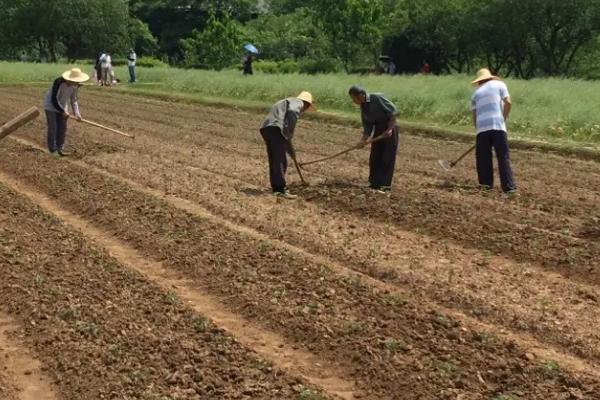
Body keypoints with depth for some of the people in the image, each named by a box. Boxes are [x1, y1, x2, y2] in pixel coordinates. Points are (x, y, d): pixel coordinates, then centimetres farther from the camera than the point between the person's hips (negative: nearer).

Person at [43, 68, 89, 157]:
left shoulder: (75, 86, -11)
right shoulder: (59, 83, -32)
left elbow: (74, 100, -1)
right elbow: (54, 99, -27)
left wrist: (77, 113, -12)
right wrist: (63, 111, -24)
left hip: (62, 108, 6)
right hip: (51, 106, -6)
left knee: (62, 128, 6)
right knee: (53, 128, -7)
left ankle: (60, 148, 17)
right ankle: (53, 149, 2)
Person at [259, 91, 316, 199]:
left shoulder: (289, 102, 35)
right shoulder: (298, 102, 7)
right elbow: (292, 112, -19)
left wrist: (290, 149, 41)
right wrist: (290, 133, -11)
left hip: (266, 128, 9)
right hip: (275, 128, -9)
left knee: (274, 161, 14)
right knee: (280, 161, -9)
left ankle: (276, 188, 18)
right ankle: (281, 189, -13)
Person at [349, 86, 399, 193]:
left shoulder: (377, 98, -18)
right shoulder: (363, 107, 5)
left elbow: (394, 111, -19)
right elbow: (367, 126, 7)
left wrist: (390, 129, -21)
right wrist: (363, 141, -6)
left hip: (390, 128, -8)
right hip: (378, 130, 8)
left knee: (388, 158, -4)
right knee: (374, 158, 7)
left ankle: (386, 185, 1)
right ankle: (375, 183, 17)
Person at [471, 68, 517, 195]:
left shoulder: (476, 93, 21)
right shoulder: (499, 84, 14)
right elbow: (508, 103, 0)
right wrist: (503, 120, 10)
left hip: (482, 127, 2)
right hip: (497, 125, -2)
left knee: (483, 157, 13)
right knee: (504, 157, -3)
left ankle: (486, 184, 15)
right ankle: (509, 187, -9)